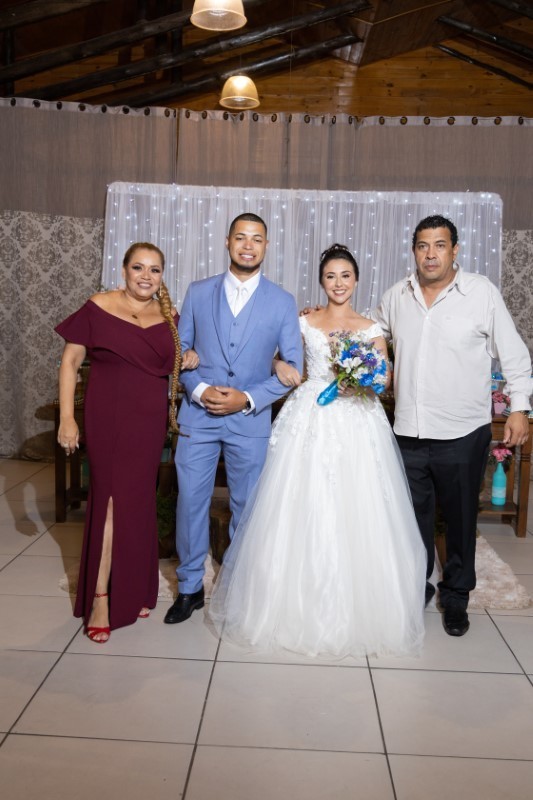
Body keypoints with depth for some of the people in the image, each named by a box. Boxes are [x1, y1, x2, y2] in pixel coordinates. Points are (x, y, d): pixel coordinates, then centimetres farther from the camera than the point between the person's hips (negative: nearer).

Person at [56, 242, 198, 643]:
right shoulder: (98, 307, -4)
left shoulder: (170, 317, 7)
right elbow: (70, 361, -2)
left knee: (140, 500, 10)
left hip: (151, 420, 4)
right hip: (108, 417, -3)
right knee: (114, 496, -5)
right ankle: (100, 600, 5)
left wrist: (188, 362, -3)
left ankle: (132, 590, 26)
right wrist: (67, 417, -9)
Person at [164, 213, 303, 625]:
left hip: (251, 419, 0)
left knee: (247, 506, 10)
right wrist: (199, 389, -12)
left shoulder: (283, 302, 0)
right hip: (198, 414, 1)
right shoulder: (198, 293, 4)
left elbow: (292, 367, 0)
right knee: (190, 501, 5)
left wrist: (248, 399, -12)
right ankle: (190, 587, 22)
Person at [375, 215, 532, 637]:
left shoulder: (482, 292, -7)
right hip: (409, 432, 3)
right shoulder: (397, 297, 3)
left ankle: (456, 596, 31)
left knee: (460, 519, 12)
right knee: (413, 518, 15)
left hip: (463, 433, -3)